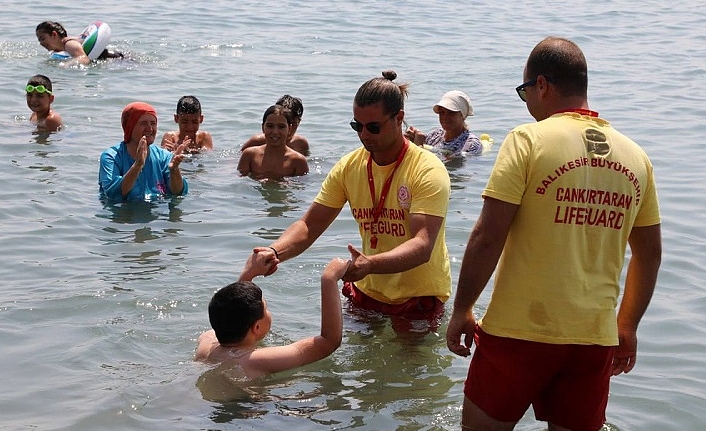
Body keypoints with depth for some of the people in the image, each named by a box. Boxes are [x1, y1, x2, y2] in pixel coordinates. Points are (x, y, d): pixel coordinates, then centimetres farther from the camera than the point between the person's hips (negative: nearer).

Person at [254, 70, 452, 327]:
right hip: (367, 293, 5)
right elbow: (309, 226, -3)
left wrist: (370, 264, -50)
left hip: (419, 296, -5)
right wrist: (275, 252, -25)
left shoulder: (428, 171, -20)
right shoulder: (348, 167, -3)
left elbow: (422, 246, -31)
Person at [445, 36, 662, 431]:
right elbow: (650, 253, 13)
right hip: (595, 338, 4)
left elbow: (488, 238, -14)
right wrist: (628, 326, 23)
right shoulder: (636, 157, 6)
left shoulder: (529, 140, -10)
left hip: (521, 330, -4)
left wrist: (462, 310, -3)